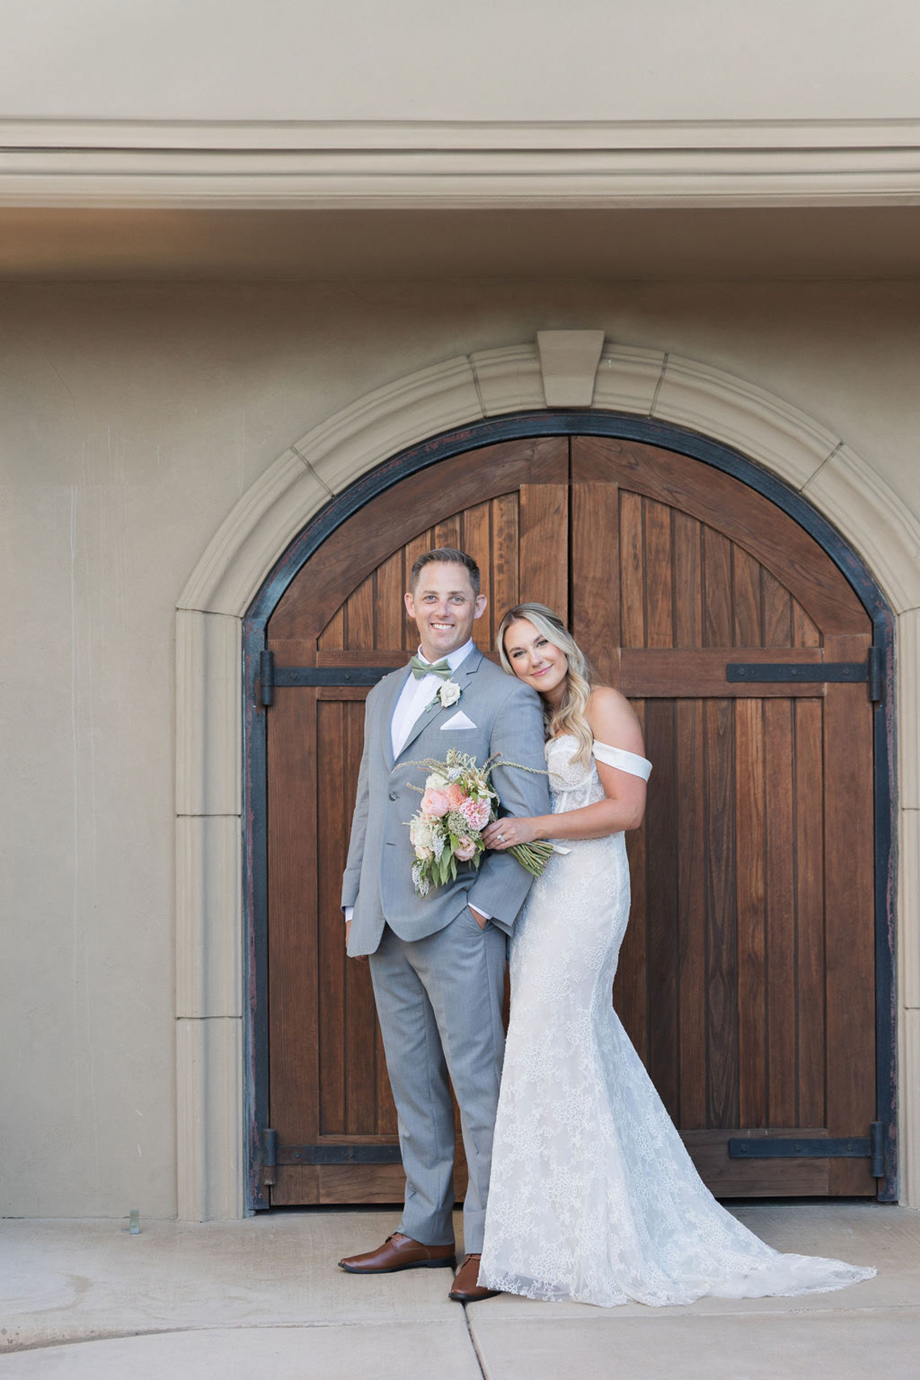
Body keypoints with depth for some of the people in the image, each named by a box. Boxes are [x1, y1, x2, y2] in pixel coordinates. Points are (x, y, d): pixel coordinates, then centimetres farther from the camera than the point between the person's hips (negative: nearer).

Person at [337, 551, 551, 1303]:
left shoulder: (506, 698, -4)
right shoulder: (385, 695, 18)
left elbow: (529, 815, -9)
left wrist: (489, 905, -14)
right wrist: (354, 900, 15)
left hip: (457, 921, -7)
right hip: (385, 925, 7)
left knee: (477, 1081, -4)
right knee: (413, 1083, 13)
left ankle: (489, 1242, 2)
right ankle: (426, 1232, 21)